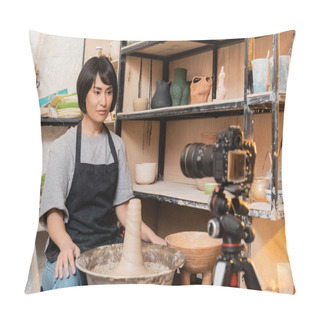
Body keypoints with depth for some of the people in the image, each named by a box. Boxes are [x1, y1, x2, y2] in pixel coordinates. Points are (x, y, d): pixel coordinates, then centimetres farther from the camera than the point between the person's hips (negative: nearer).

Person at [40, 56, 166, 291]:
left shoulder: (117, 144, 9)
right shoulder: (64, 146, -5)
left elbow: (121, 206, 10)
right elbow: (53, 211, -12)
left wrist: (151, 236, -5)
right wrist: (66, 245, -32)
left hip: (110, 242, 5)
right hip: (73, 246, -4)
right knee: (68, 284, -33)